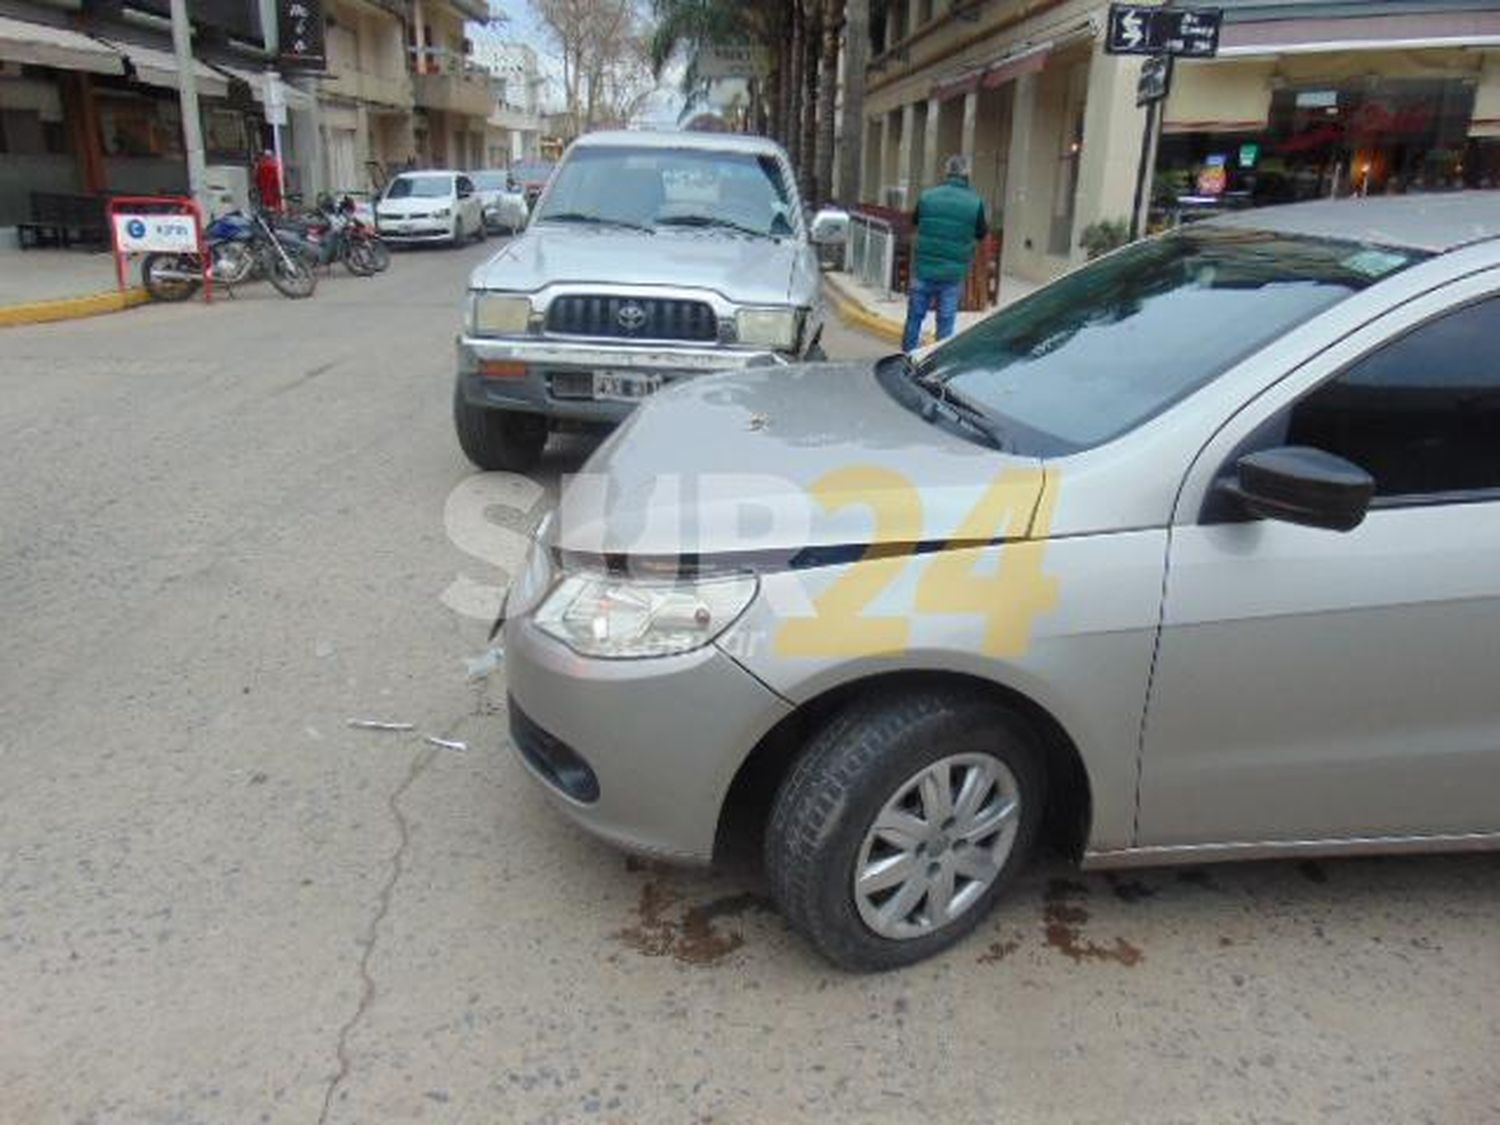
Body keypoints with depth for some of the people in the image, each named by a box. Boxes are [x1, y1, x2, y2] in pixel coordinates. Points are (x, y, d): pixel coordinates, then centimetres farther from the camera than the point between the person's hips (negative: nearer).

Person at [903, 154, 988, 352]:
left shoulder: (927, 196, -2)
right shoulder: (975, 202, -6)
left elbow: (914, 222, 14)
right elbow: (981, 233, 6)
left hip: (923, 269, 1)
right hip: (953, 274, -1)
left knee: (915, 317, 11)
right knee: (946, 321, 6)